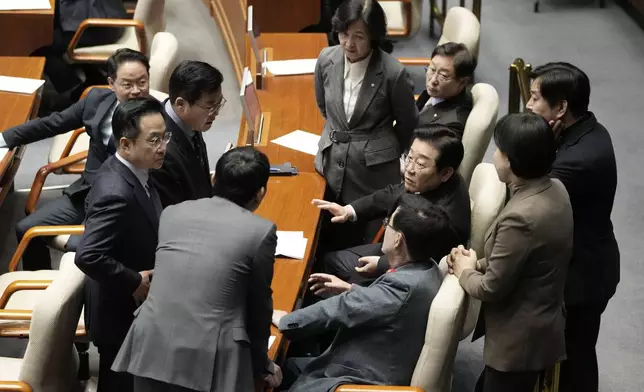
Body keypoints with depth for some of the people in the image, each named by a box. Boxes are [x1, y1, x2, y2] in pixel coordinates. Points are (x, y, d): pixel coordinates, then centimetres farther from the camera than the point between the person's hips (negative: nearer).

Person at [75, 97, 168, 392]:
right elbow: (88, 256, -38)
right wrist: (134, 283, -25)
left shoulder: (129, 171, -3)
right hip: (121, 313, -8)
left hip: (134, 307, 8)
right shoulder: (116, 194, -33)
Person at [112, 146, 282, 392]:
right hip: (210, 358, -4)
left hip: (151, 346, 4)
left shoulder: (173, 212, 9)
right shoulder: (260, 231, -4)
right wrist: (262, 366, 20)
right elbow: (258, 305, 5)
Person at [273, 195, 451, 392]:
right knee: (287, 367, 15)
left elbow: (341, 309, -20)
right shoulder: (425, 269, -2)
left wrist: (283, 320, -8)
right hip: (376, 367, 9)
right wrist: (351, 290, 11)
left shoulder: (405, 286, -30)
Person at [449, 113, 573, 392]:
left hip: (520, 339, -9)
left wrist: (464, 272, -2)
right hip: (542, 329, 9)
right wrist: (479, 263, 2)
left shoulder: (520, 217, -31)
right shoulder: (555, 189, -3)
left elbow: (491, 289, -21)